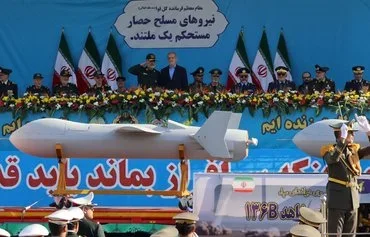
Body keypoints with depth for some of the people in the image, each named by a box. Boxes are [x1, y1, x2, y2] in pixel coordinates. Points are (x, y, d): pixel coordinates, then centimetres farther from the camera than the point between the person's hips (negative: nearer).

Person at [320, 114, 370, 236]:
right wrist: (342, 139, -37)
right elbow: (333, 158, -28)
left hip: (353, 198, 6)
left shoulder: (354, 149, 10)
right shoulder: (329, 150, -6)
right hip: (337, 198, -6)